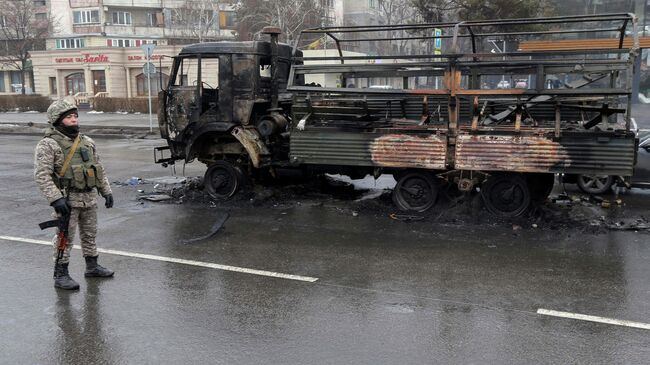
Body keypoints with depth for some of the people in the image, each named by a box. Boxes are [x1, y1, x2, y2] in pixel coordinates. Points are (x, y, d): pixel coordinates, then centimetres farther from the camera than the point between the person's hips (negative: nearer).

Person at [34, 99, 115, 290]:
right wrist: (56, 199, -24)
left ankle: (92, 266, 31)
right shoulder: (48, 145, -10)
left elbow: (99, 169, 19)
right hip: (67, 200, -7)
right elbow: (41, 175, -17)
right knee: (65, 238, -2)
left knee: (89, 234, 17)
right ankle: (60, 275, 7)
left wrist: (106, 191, 13)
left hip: (89, 198, 7)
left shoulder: (87, 142, 12)